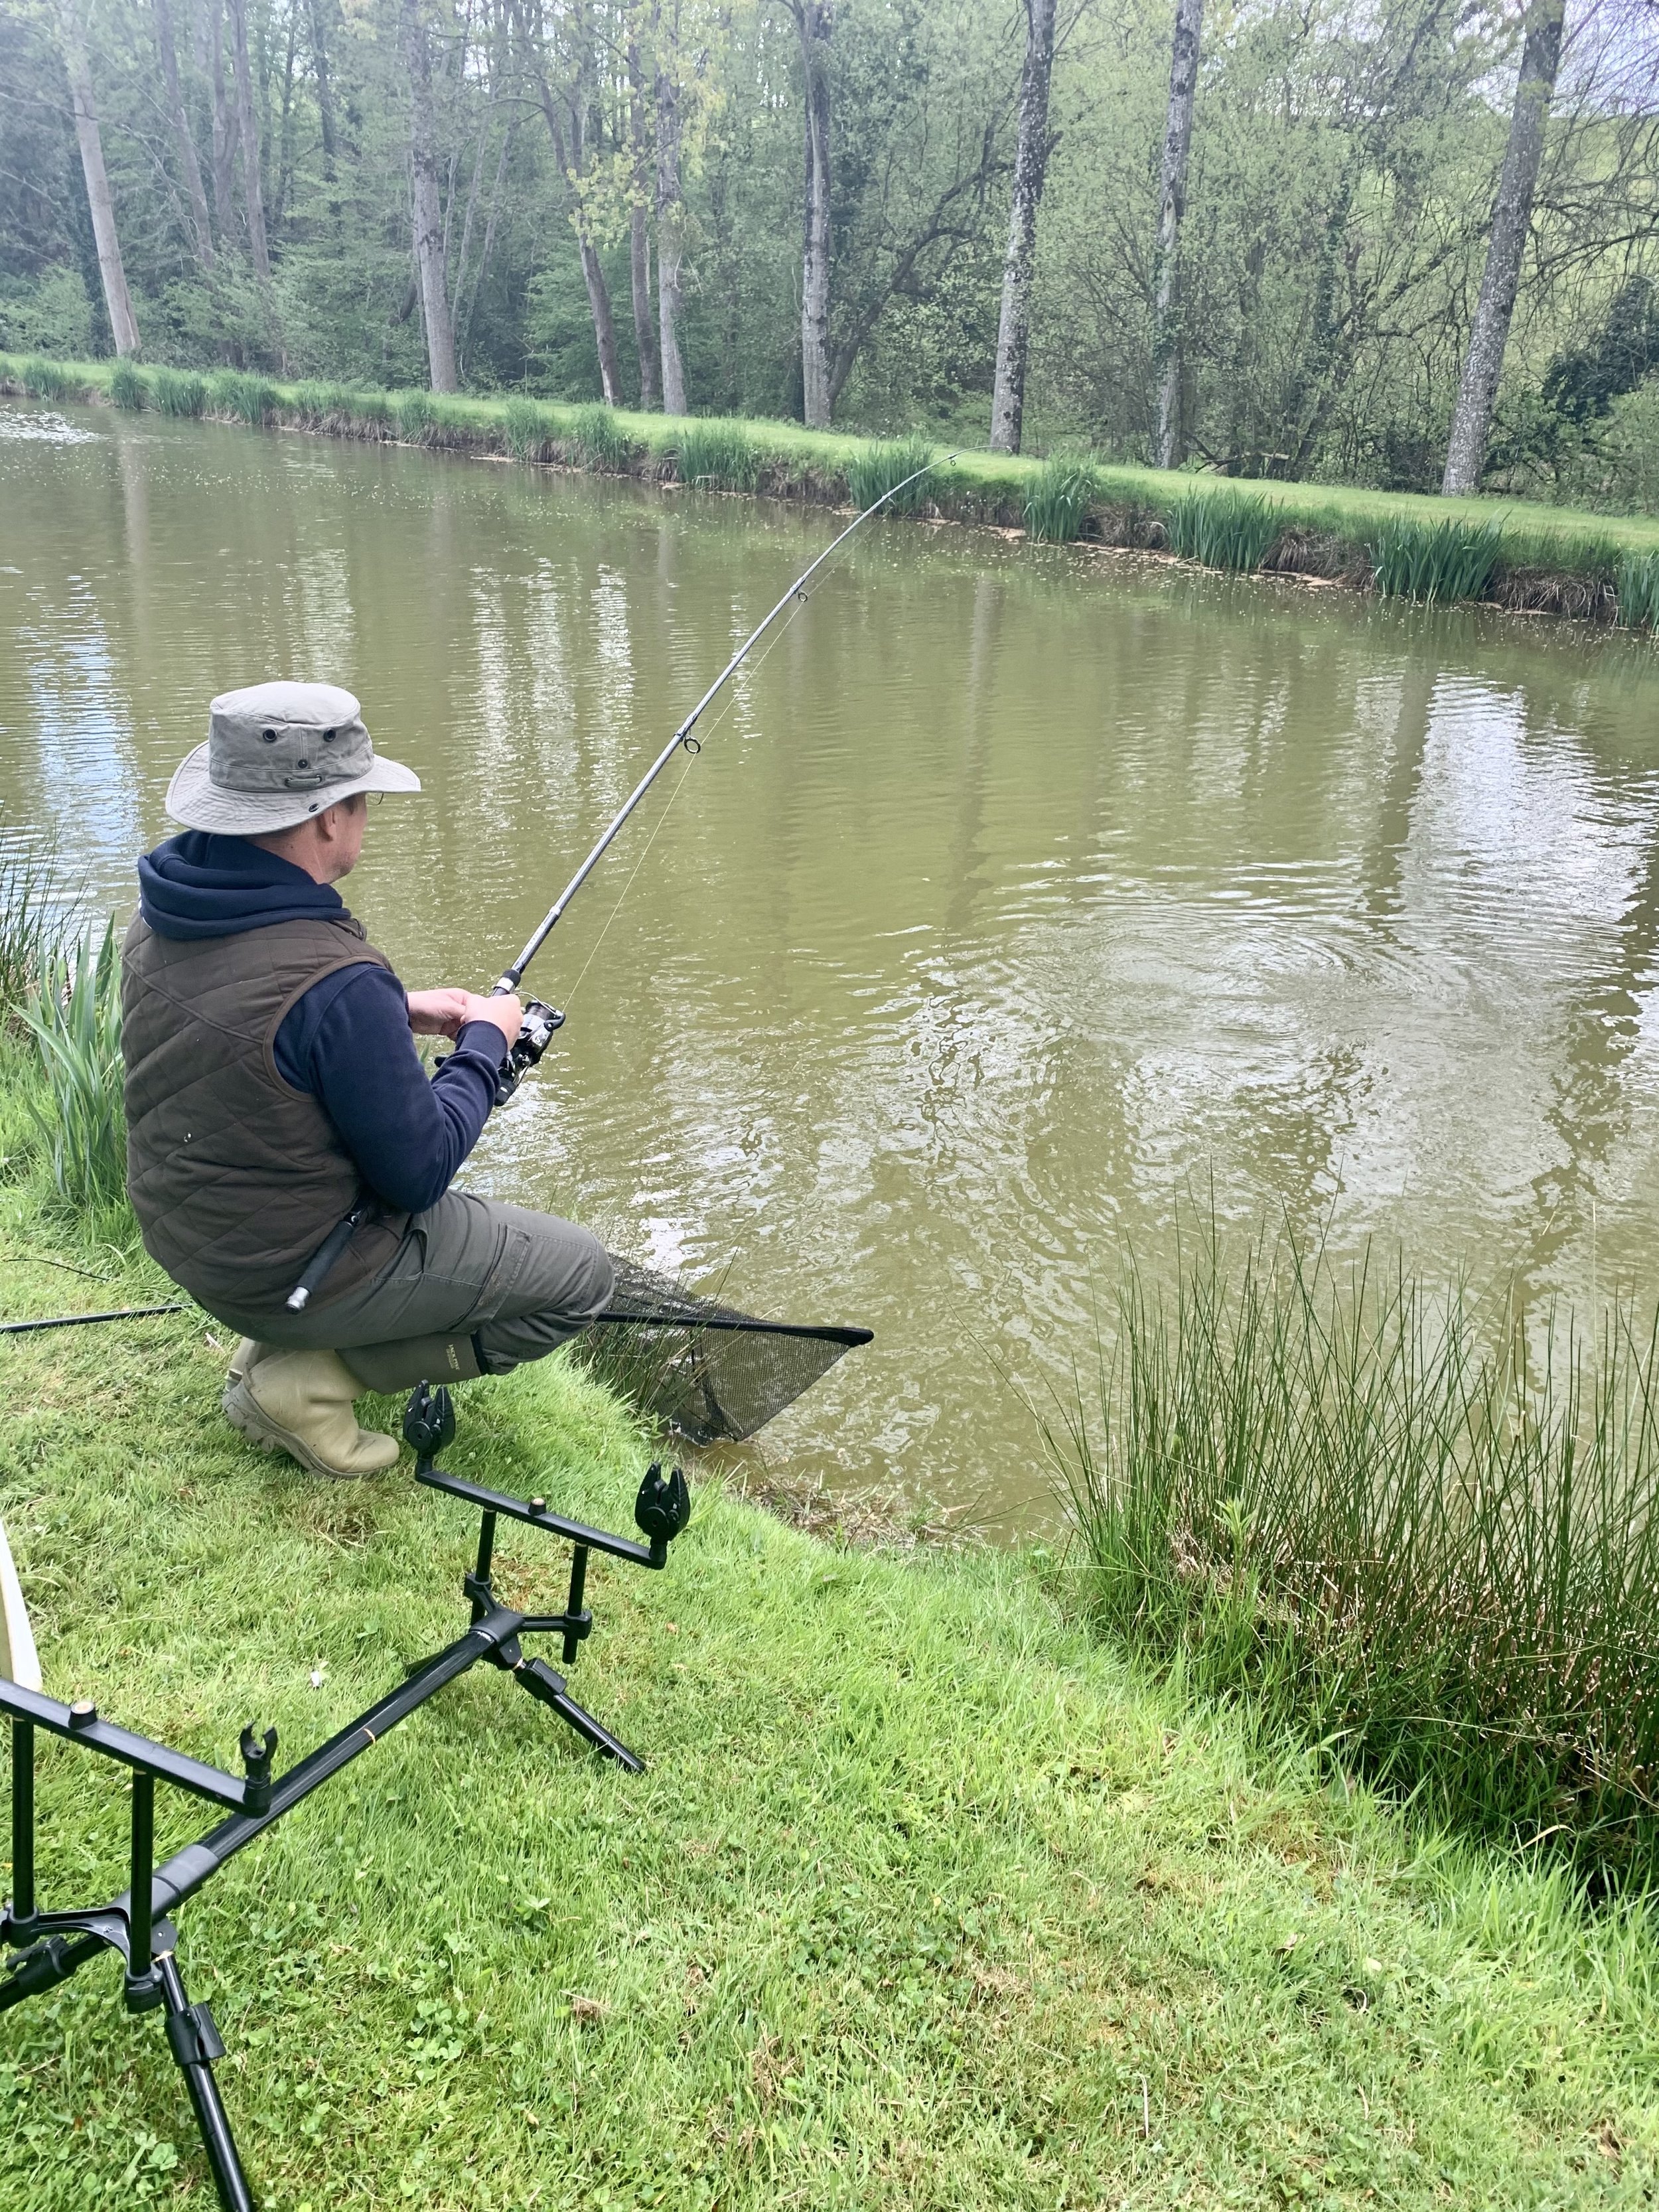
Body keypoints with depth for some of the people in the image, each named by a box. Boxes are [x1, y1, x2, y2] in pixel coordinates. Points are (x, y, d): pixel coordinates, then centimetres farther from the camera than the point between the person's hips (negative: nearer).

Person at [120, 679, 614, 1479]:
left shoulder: (161, 915, -5)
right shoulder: (337, 982, -31)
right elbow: (420, 1173, -21)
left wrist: (398, 1015, 8)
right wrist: (484, 1043, -7)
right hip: (294, 1274, -8)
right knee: (581, 1276, 3)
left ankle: (271, 1349, 18)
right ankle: (313, 1379, 0)